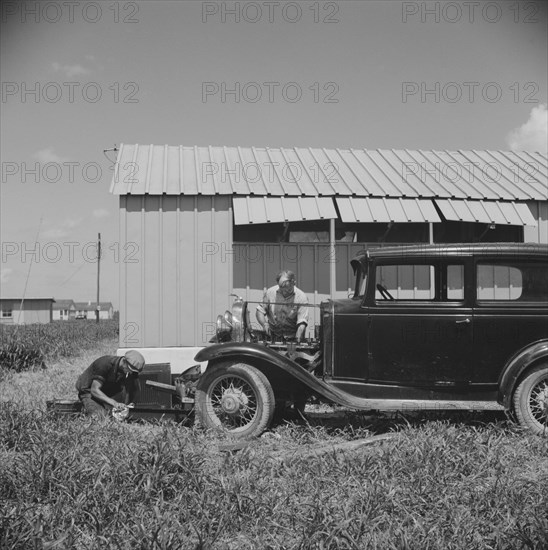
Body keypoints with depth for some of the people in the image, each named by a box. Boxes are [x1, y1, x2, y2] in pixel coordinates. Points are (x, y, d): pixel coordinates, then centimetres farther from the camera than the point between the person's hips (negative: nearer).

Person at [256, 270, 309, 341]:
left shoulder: (301, 297, -9)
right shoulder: (270, 292, -1)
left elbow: (302, 322, -16)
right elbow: (260, 310, 8)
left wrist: (297, 340, -29)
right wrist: (264, 324, -12)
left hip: (292, 338, -2)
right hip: (272, 336, 2)